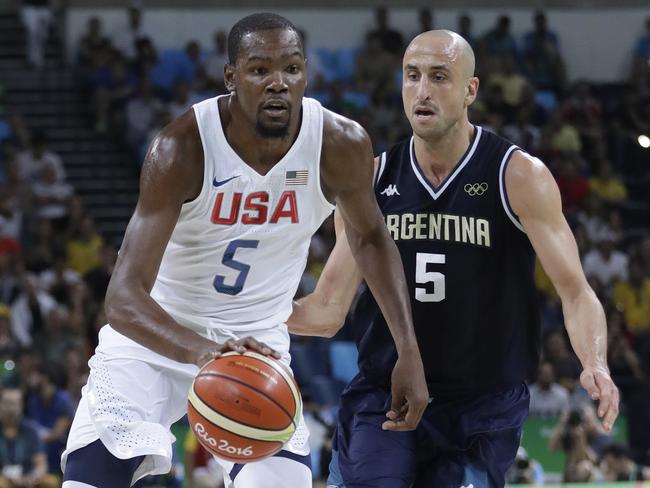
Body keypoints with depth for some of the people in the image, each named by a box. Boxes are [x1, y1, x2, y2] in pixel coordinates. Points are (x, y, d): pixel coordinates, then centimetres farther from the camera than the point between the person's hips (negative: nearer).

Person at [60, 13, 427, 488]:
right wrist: (202, 350, -53)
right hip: (158, 331, -3)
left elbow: (369, 237, 5)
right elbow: (123, 297, -34)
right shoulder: (182, 149, -28)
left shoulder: (340, 145, -18)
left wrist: (409, 351, -3)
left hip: (256, 342, 3)